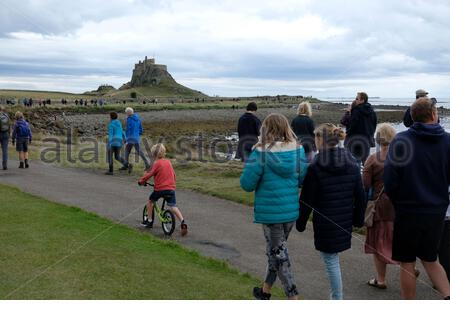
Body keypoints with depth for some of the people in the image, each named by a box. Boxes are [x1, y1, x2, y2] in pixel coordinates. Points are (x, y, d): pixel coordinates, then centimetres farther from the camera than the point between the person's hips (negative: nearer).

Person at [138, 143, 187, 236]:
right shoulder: (168, 162, 12)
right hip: (171, 188, 4)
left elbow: (149, 174, -5)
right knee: (173, 206, 0)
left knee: (150, 201, 20)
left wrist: (141, 181, 10)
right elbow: (173, 174, 18)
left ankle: (149, 221, 25)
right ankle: (183, 222, -21)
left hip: (160, 188, -4)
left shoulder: (157, 163, -5)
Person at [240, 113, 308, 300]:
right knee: (276, 249, 22)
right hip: (292, 210, 5)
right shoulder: (298, 150, -3)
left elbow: (247, 184, -13)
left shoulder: (261, 152, -16)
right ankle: (265, 290, 39)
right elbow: (303, 179, 4)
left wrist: (252, 158, 1)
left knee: (278, 253, 7)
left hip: (270, 212, -5)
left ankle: (293, 297, 7)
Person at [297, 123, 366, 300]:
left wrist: (300, 222, 1)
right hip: (345, 221, 6)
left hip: (325, 222, -6)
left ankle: (337, 299, 12)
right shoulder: (352, 162, 2)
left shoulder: (315, 166, -15)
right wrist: (358, 218, 16)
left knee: (331, 260, 4)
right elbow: (360, 194, 6)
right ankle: (336, 293, 30)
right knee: (333, 258, 23)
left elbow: (307, 199, -10)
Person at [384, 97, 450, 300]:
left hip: (408, 210, -3)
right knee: (430, 259, 22)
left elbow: (390, 179, -12)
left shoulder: (401, 140, -12)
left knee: (407, 263, 10)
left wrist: (396, 201, 5)